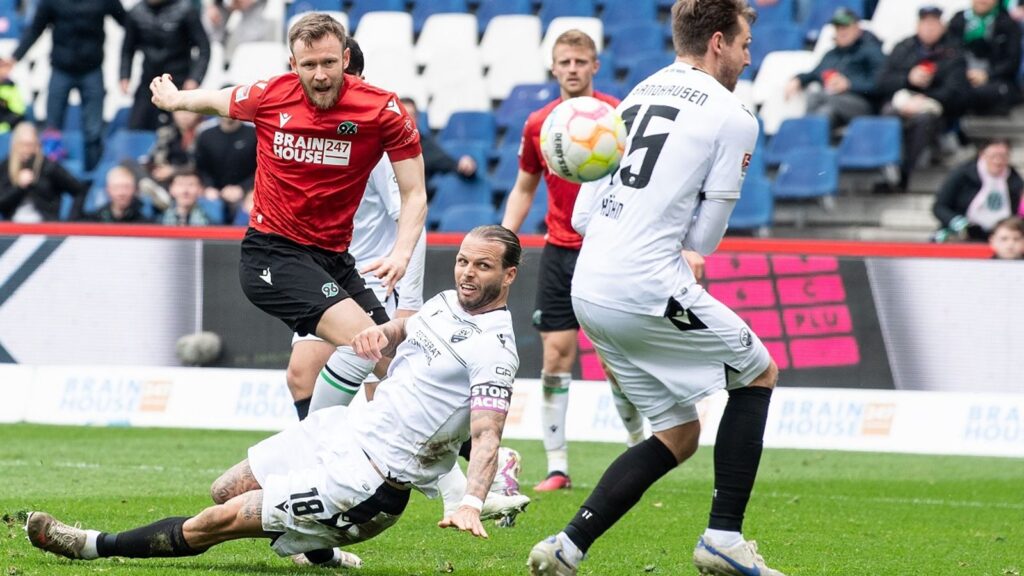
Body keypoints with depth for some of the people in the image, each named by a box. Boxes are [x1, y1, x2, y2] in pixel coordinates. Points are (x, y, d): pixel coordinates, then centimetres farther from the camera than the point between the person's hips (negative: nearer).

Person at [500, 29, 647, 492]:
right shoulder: (538, 125, 6)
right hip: (559, 251, 3)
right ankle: (557, 468, 0)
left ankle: (640, 447, 21)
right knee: (555, 356, -3)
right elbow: (524, 189, 17)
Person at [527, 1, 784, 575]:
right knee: (759, 374, 14)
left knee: (679, 434, 17)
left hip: (590, 291, 7)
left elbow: (582, 216, 17)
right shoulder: (733, 117, -4)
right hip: (649, 288, -7)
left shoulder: (635, 98, 18)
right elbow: (702, 239, -3)